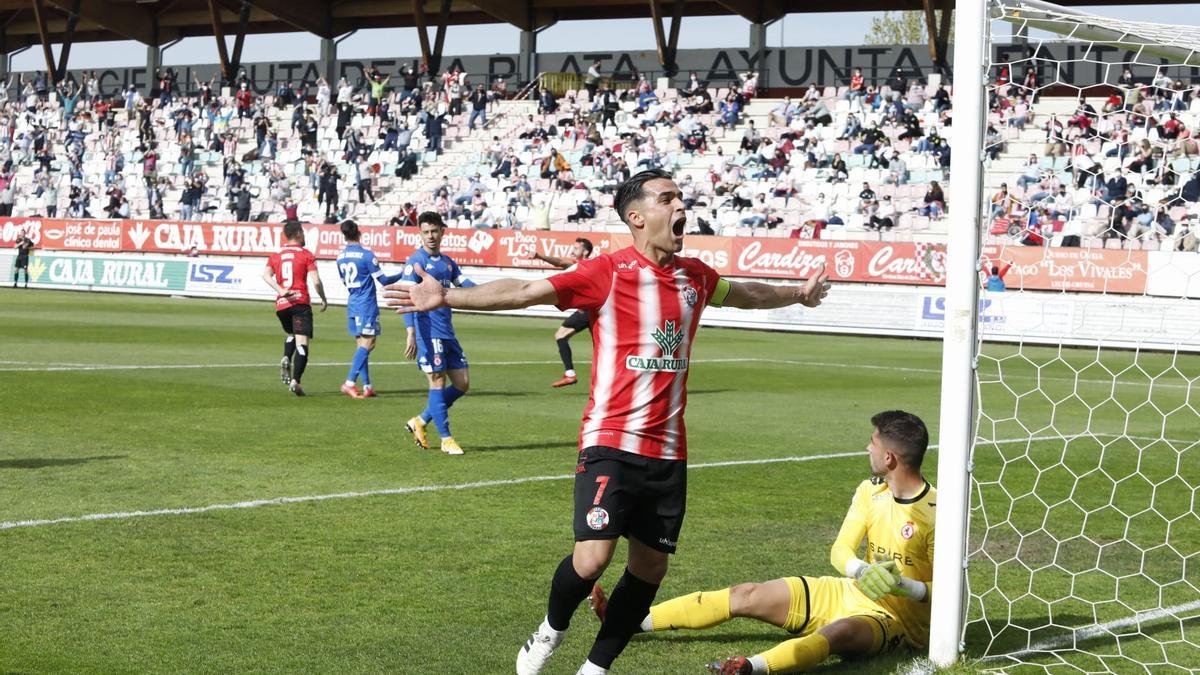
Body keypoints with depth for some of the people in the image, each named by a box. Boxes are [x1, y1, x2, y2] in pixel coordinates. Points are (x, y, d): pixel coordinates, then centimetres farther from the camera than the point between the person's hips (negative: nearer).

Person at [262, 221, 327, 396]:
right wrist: (323, 299, 5)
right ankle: (295, 380, -21)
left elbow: (266, 275, -5)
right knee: (302, 343, -6)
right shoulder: (306, 255, 0)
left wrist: (280, 290, -12)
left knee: (291, 334, 29)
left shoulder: (276, 256, 12)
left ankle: (286, 359, 1)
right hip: (301, 303, -5)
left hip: (281, 305, 5)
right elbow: (316, 281, -8)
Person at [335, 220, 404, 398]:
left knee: (361, 345, 10)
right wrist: (402, 275, 7)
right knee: (367, 343, -8)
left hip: (352, 304, 7)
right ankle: (350, 382, -18)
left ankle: (367, 386, 9)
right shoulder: (366, 255, -12)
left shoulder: (340, 257, 8)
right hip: (367, 305, -7)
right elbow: (383, 280, -8)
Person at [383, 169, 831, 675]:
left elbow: (745, 294, 32)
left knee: (650, 567, 6)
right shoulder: (608, 272, -8)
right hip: (611, 442, -6)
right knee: (592, 558, -16)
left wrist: (798, 293, 47)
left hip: (668, 450, 6)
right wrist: (447, 298, -22)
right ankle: (550, 632, 16)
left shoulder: (694, 277, 10)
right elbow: (525, 291, -13)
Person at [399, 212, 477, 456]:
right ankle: (446, 439, 3)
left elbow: (464, 284, 16)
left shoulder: (447, 262, 15)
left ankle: (420, 422, 19)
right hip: (428, 331, -8)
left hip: (447, 331, 8)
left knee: (462, 383, 8)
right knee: (438, 382, -5)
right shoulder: (415, 262, -8)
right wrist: (411, 334, -26)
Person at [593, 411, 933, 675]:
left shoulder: (934, 513, -18)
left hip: (895, 618, -7)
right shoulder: (871, 491, 2)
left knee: (839, 632, -41)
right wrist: (860, 570, -28)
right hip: (850, 593, 7)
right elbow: (839, 551, -5)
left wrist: (906, 586, -36)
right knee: (747, 595, -4)